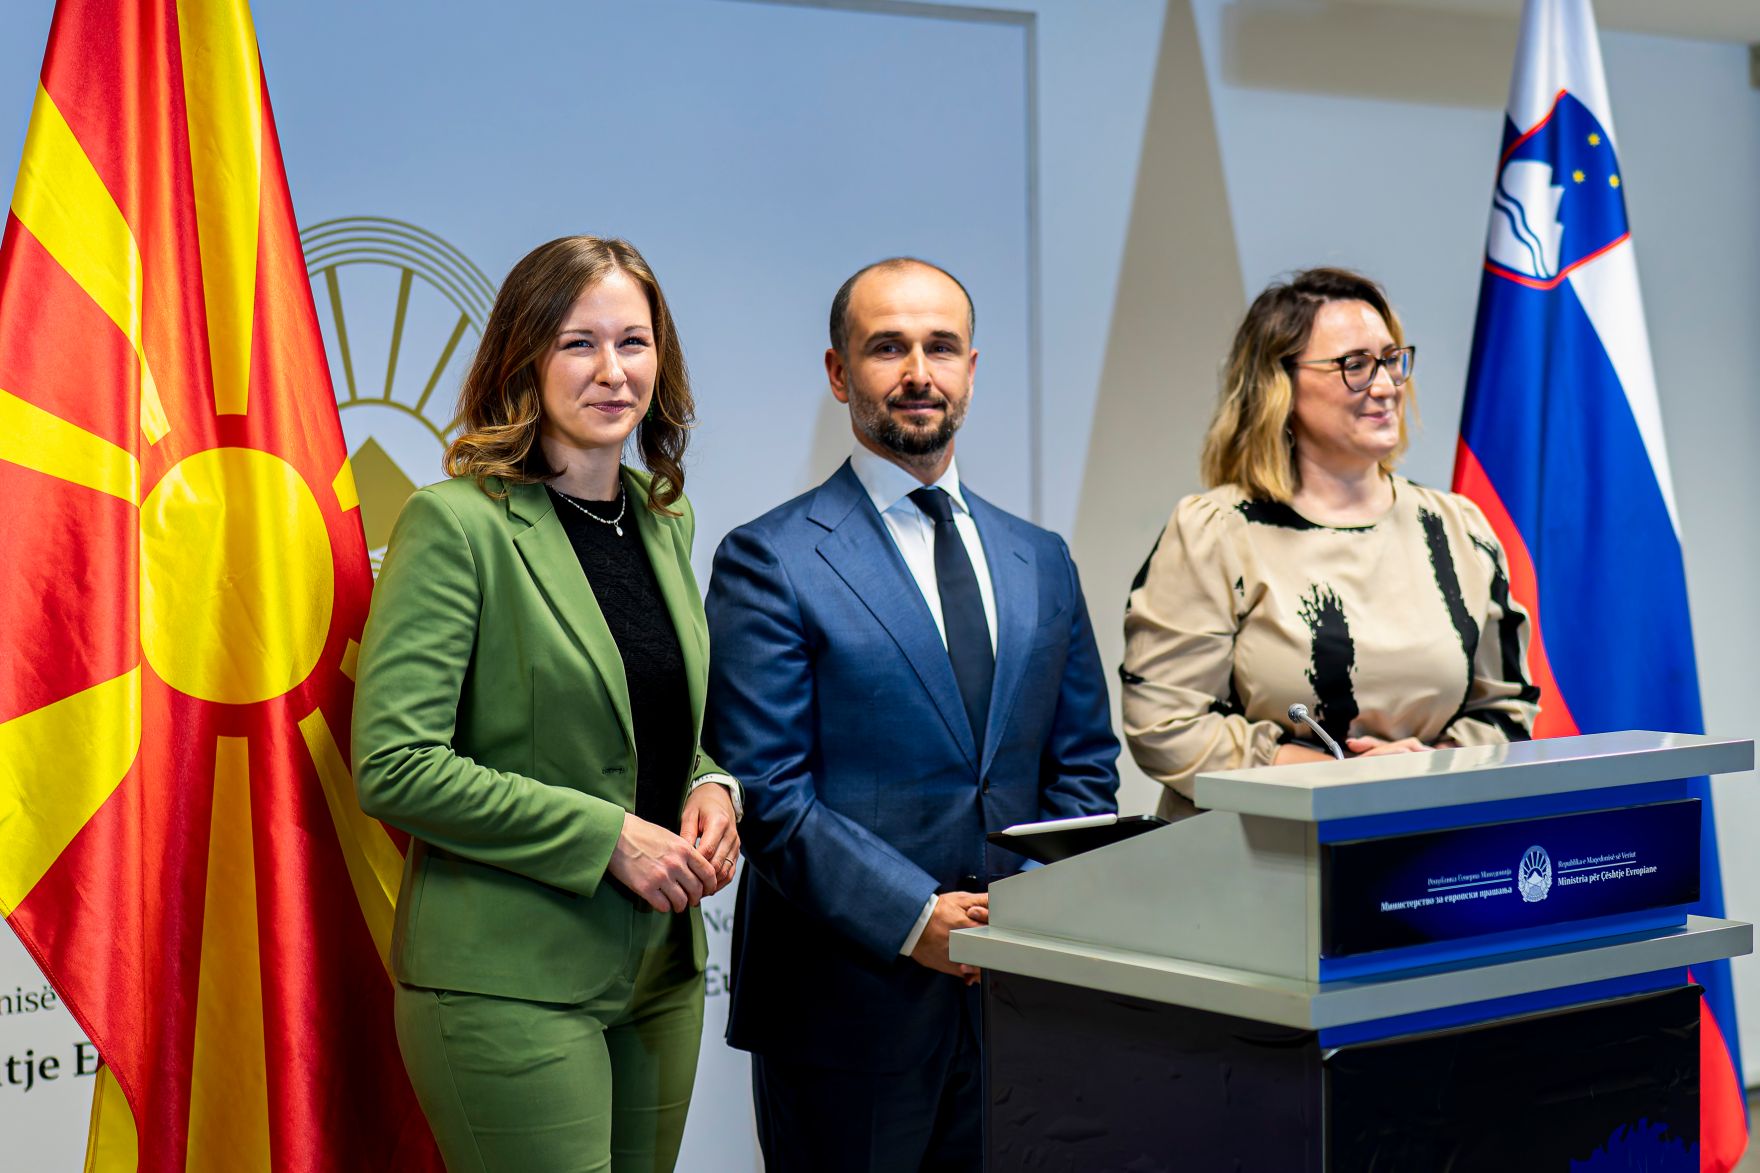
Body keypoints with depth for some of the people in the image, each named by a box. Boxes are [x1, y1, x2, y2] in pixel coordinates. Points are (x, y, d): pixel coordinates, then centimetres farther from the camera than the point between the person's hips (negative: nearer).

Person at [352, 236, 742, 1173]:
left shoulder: (665, 520, 11)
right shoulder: (456, 523, -11)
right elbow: (393, 766, -16)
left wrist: (711, 788, 1)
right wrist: (606, 833, -17)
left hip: (661, 971, 7)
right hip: (509, 982, -7)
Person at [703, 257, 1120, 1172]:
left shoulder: (1040, 561, 13)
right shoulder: (770, 561, -4)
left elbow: (1084, 764, 14)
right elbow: (767, 791, -11)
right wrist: (915, 919, -18)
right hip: (848, 1001, -5)